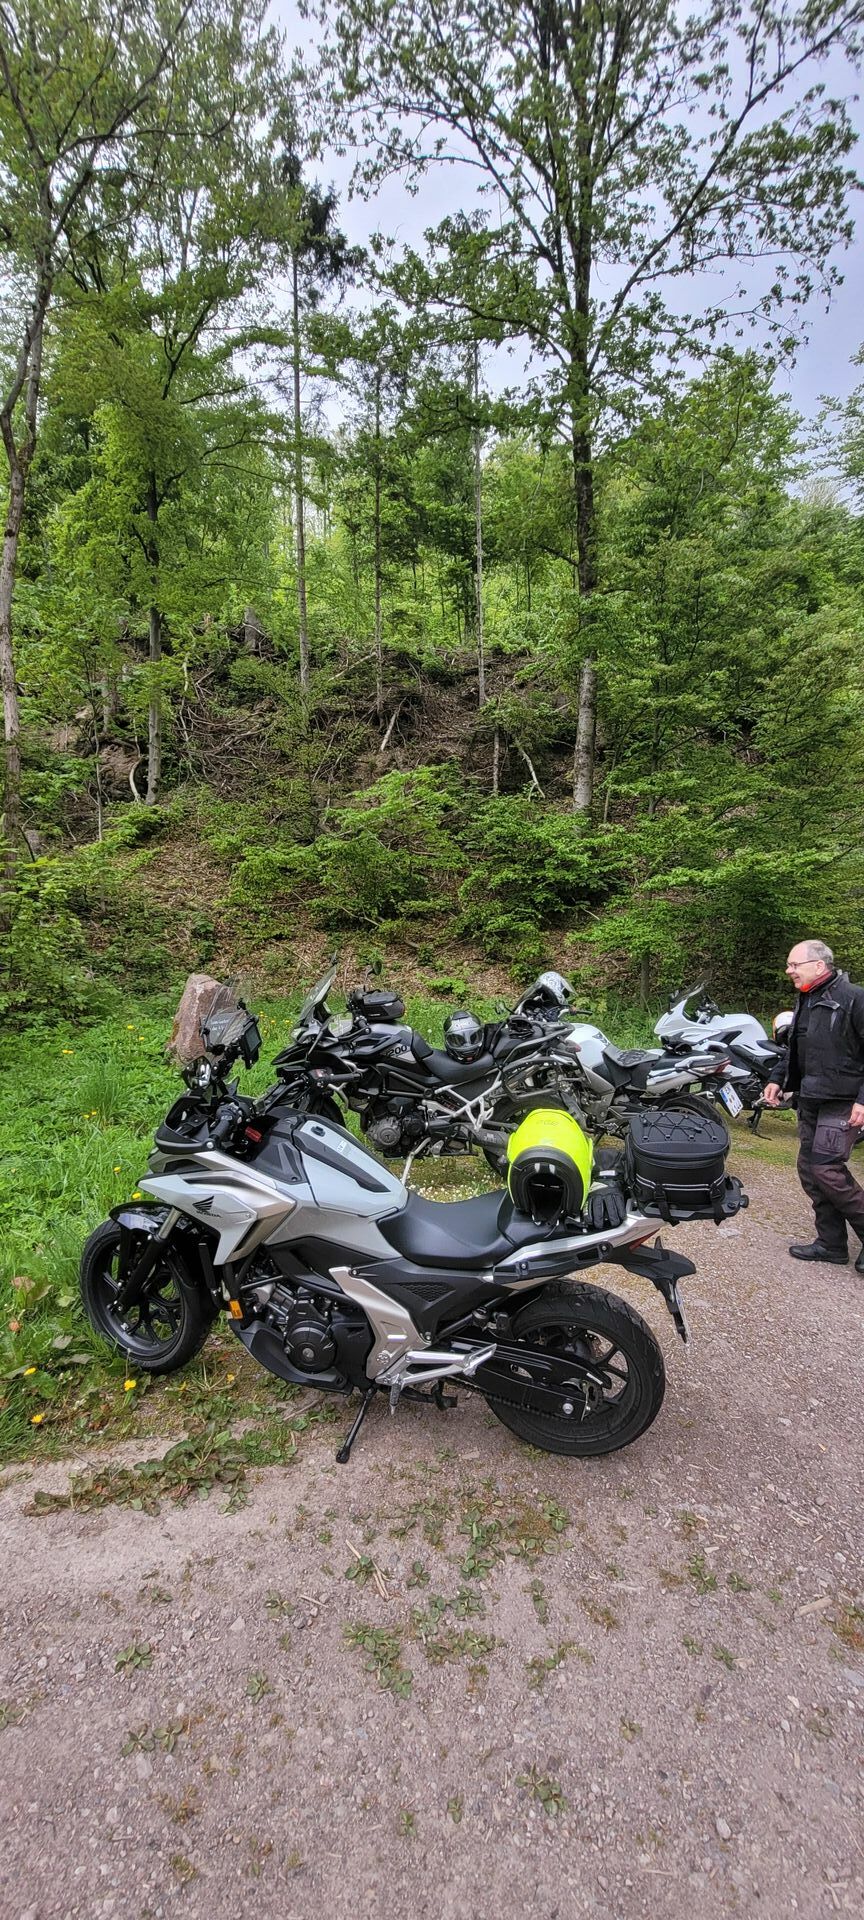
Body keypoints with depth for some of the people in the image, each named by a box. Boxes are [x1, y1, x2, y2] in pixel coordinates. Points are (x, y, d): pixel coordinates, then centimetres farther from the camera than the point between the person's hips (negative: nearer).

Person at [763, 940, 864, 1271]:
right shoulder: (805, 1001, 13)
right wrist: (778, 1081, 12)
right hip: (810, 1101, 9)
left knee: (827, 1169, -13)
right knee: (809, 1169, 10)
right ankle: (831, 1244, 21)